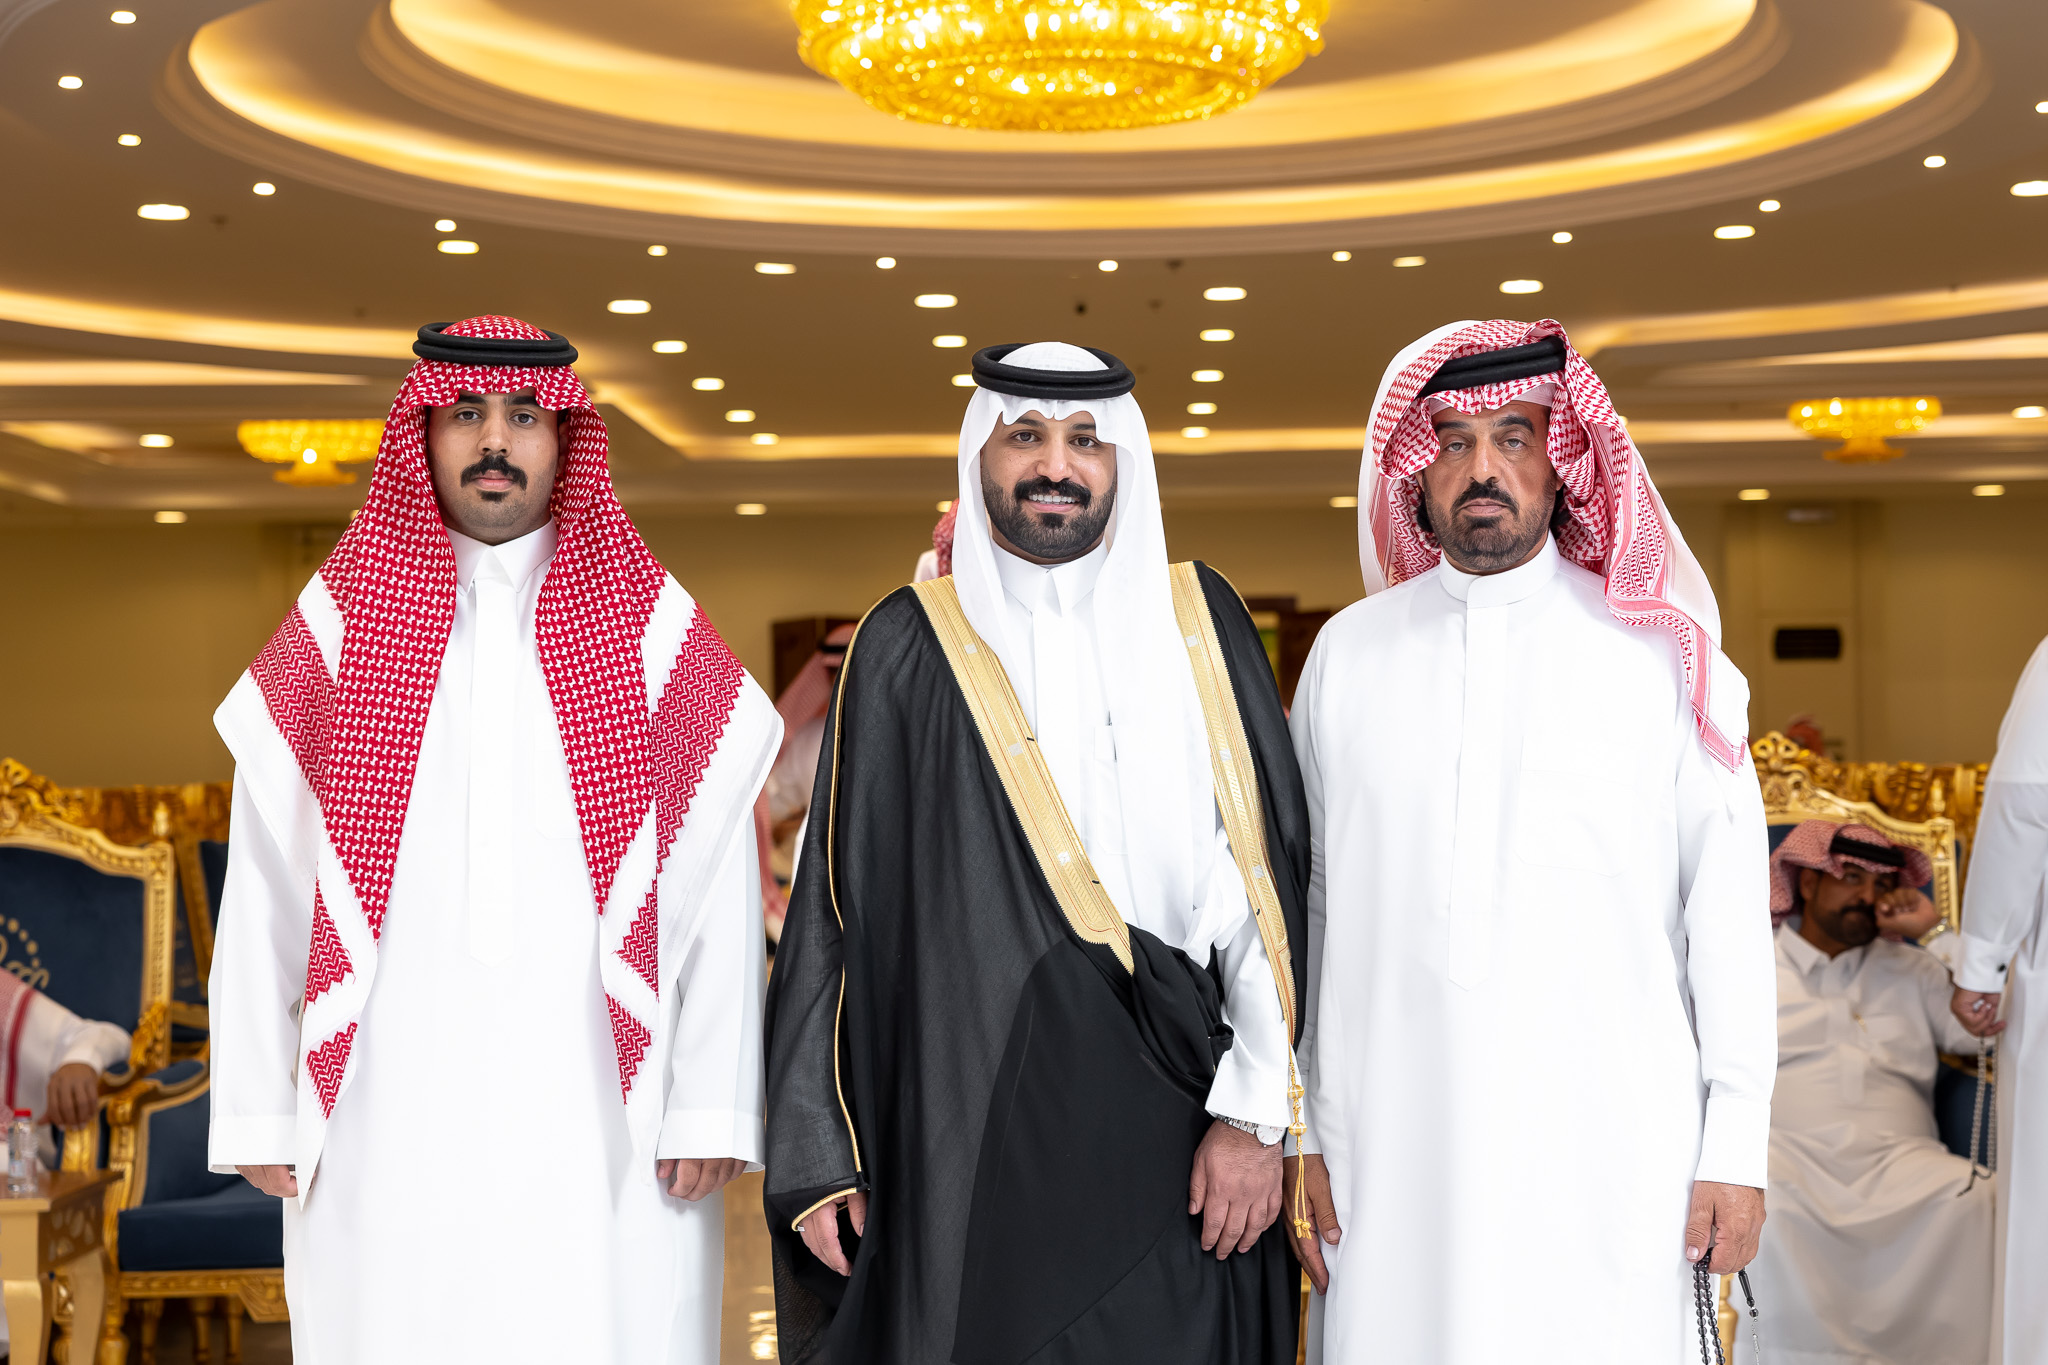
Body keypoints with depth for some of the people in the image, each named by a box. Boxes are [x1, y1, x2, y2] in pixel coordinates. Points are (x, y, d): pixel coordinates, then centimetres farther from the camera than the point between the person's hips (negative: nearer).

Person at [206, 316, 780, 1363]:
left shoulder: (652, 631, 5)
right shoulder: (338, 628, 8)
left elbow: (718, 883, 1)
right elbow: (263, 886, 7)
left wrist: (711, 1108, -5)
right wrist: (255, 1111, 2)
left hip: (602, 1112, 0)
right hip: (390, 1111, 1)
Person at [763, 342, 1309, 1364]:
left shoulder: (1197, 621, 6)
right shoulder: (908, 648, 3)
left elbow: (1268, 874, 1)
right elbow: (836, 906, 3)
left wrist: (1255, 1113, -7)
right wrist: (815, 1155, -1)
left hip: (1174, 1127, 2)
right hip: (971, 1137, -1)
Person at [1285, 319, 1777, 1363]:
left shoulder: (1657, 650, 3)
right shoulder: (1348, 652, 8)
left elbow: (1727, 899, 2)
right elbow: (1307, 903, 8)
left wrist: (1738, 1145, -2)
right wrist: (1303, 1129, 5)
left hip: (1608, 1146, -1)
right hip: (1391, 1147, 1)